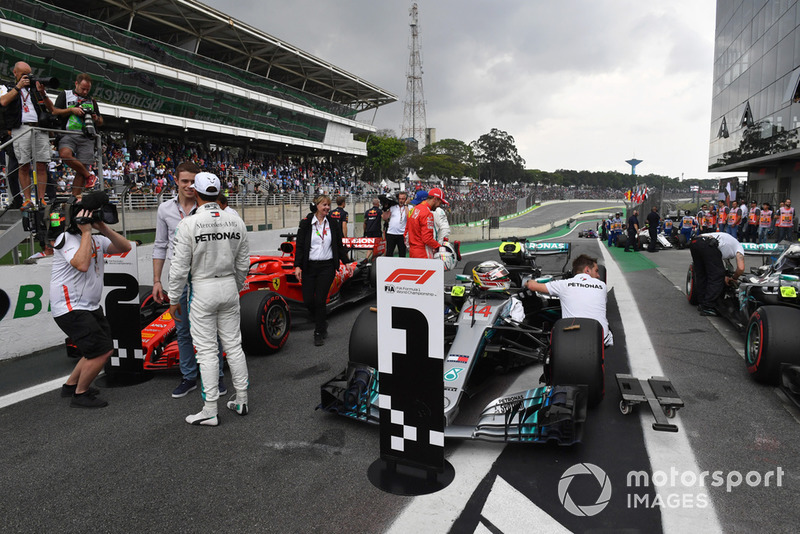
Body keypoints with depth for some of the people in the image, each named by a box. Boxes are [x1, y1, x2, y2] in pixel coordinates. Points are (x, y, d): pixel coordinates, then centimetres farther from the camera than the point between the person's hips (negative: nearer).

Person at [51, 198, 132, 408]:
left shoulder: (95, 239, 11)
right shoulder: (67, 239, -14)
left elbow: (125, 247, 1)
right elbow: (82, 264, -31)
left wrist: (104, 229, -10)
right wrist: (86, 231, -24)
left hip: (90, 306, 9)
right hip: (70, 309, -9)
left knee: (103, 349, 16)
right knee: (101, 351, -12)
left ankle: (70, 385, 32)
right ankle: (80, 395, 6)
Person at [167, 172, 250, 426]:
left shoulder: (188, 224, -14)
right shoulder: (236, 222, 0)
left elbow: (180, 267, -13)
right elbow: (243, 263, 7)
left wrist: (174, 299, -2)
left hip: (203, 291, -4)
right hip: (229, 288, 5)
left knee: (207, 350, 2)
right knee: (233, 345, 13)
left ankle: (210, 411, 9)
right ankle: (241, 401, 22)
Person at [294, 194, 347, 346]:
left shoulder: (332, 223, 5)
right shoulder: (306, 223, -1)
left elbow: (339, 245, 14)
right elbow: (299, 246, -1)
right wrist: (297, 265, -9)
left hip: (327, 267, 0)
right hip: (309, 267, 0)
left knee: (320, 301, -4)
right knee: (307, 301, 1)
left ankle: (319, 333, 10)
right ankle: (322, 322, 30)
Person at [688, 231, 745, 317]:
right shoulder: (739, 247, 24)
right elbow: (741, 268, 9)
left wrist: (724, 277, 36)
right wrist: (733, 279, 26)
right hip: (708, 246, -7)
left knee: (701, 275, 21)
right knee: (716, 277, 5)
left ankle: (702, 303, 26)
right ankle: (708, 307, 4)